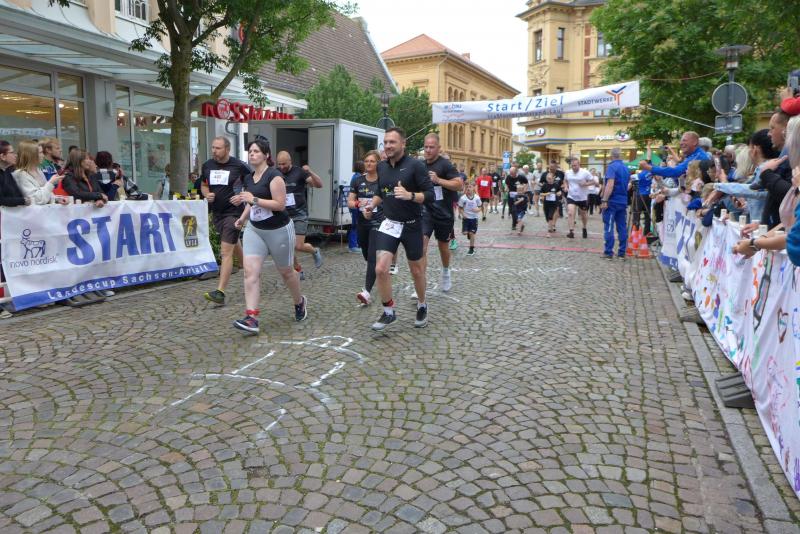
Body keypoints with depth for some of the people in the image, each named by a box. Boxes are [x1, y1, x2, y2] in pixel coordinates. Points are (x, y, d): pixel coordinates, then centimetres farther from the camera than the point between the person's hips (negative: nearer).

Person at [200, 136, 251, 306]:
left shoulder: (239, 166, -9)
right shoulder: (207, 166, 6)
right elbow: (204, 185, 21)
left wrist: (243, 197, -15)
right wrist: (207, 194, -1)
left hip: (233, 212, -7)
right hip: (216, 213, 7)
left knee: (226, 252, -13)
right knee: (234, 247, 19)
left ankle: (220, 293, -15)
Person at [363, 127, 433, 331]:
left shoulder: (415, 165, -12)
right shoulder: (382, 166, 5)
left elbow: (430, 194, -15)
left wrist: (410, 195, -32)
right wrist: (372, 206, 2)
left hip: (411, 225, -4)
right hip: (389, 223, 4)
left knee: (416, 270, 12)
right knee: (381, 269, -9)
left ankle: (422, 306, 37)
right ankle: (388, 313, 9)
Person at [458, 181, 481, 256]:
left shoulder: (477, 198, -6)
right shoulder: (463, 198, -10)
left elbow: (479, 207, 4)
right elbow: (460, 208, -3)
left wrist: (477, 209, -19)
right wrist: (463, 214, -21)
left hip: (474, 218, 0)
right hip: (466, 218, 0)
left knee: (471, 233, -1)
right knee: (465, 232, -10)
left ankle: (471, 249, 12)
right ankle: (470, 234, 29)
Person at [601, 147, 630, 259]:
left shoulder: (612, 167, -10)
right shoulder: (626, 168, 13)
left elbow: (610, 184, -21)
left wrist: (604, 200, -24)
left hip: (612, 201, -7)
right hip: (623, 201, 7)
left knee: (609, 227, -3)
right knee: (622, 227, 7)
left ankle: (608, 252, -3)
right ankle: (622, 252, 9)